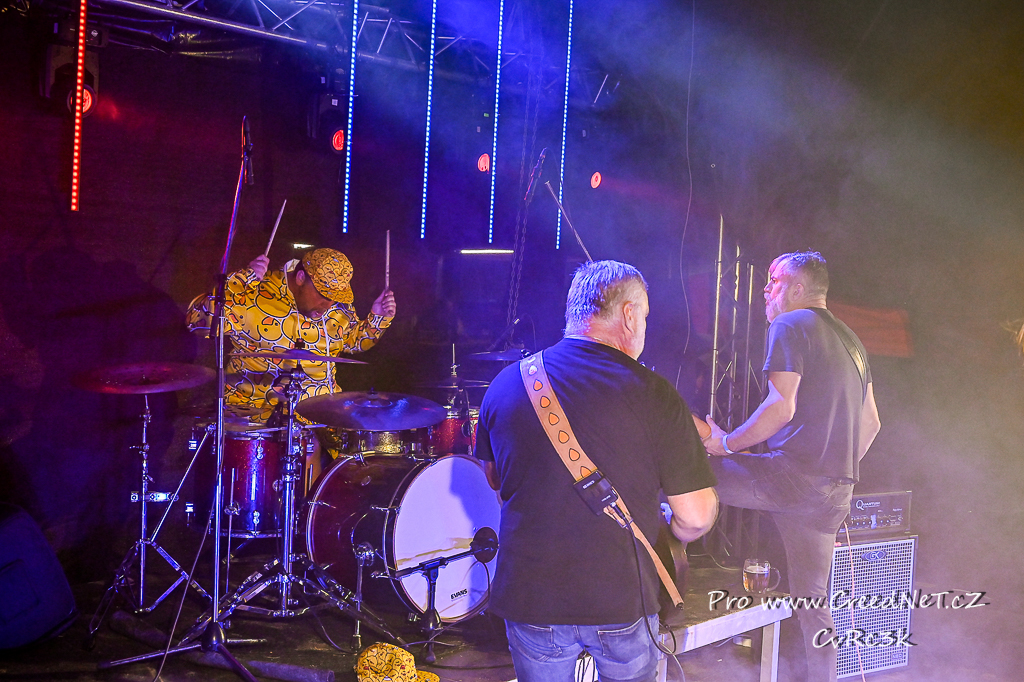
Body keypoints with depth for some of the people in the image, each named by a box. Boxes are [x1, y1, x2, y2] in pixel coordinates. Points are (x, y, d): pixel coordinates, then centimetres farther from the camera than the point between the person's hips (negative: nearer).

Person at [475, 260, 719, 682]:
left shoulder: (506, 384, -3)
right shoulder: (652, 394, -14)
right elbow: (696, 515, -11)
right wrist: (671, 537, 12)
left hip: (528, 596, 2)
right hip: (622, 600, -2)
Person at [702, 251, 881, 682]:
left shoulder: (790, 325, -4)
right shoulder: (850, 339, 23)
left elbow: (781, 407, -17)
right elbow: (871, 423, 25)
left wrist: (725, 444, -8)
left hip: (793, 476, -9)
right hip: (834, 492, 9)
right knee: (812, 599, 15)